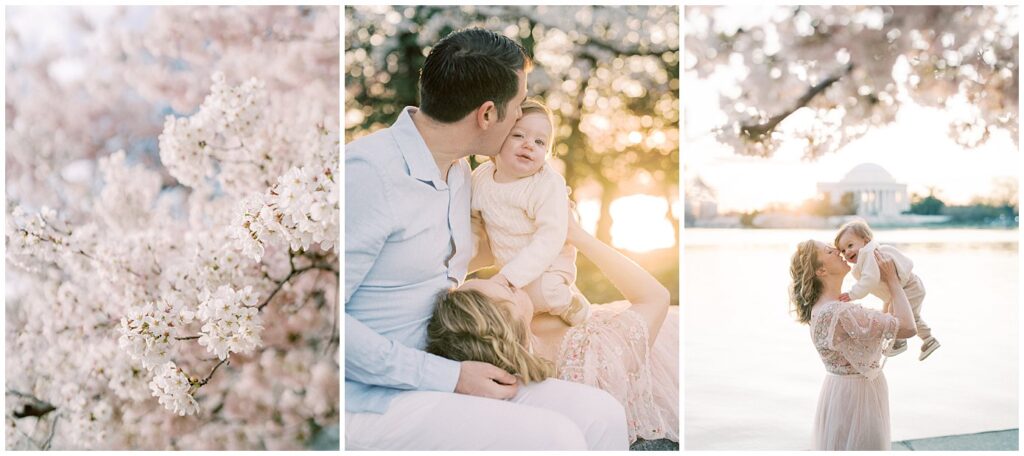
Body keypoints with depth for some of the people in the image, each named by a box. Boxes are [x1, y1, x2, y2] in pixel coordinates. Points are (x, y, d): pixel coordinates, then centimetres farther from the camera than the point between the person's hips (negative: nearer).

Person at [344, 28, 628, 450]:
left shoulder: (459, 172, 12)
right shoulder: (369, 172, -17)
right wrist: (448, 378, -20)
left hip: (441, 378, 8)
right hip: (369, 401, -8)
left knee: (600, 413, -8)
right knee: (553, 437, -22)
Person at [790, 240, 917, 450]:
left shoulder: (821, 308, 4)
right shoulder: (839, 313, -27)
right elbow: (908, 327, -24)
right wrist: (892, 280, -15)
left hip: (843, 392, 10)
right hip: (855, 398, -10)